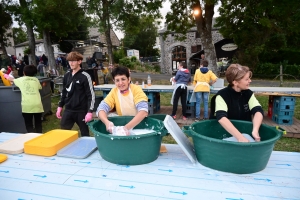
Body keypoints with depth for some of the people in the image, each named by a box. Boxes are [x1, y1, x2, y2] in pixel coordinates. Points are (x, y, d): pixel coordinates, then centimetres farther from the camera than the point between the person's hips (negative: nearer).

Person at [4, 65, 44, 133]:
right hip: (37, 105, 2)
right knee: (38, 124, 13)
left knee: (29, 125, 4)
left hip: (27, 106, -1)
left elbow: (11, 79, 31)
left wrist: (6, 75, 54)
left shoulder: (21, 80, 11)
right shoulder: (36, 80, 12)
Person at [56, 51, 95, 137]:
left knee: (85, 134, 8)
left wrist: (90, 112, -18)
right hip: (68, 110, 6)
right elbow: (64, 92, 18)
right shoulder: (67, 75, 7)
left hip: (81, 111, -5)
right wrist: (60, 106, 15)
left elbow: (91, 95, -12)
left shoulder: (85, 76, -11)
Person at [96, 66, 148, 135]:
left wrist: (128, 127, -37)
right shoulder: (114, 92, -4)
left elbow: (143, 111, -25)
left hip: (139, 124, -3)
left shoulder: (136, 89, -14)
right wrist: (107, 122, -33)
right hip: (122, 125, 3)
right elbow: (101, 109, -13)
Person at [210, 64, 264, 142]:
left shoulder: (248, 93, -1)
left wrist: (255, 130, -30)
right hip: (225, 134, -4)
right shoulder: (222, 95, -16)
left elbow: (258, 111, -13)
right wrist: (240, 137, -40)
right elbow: (221, 118, -30)